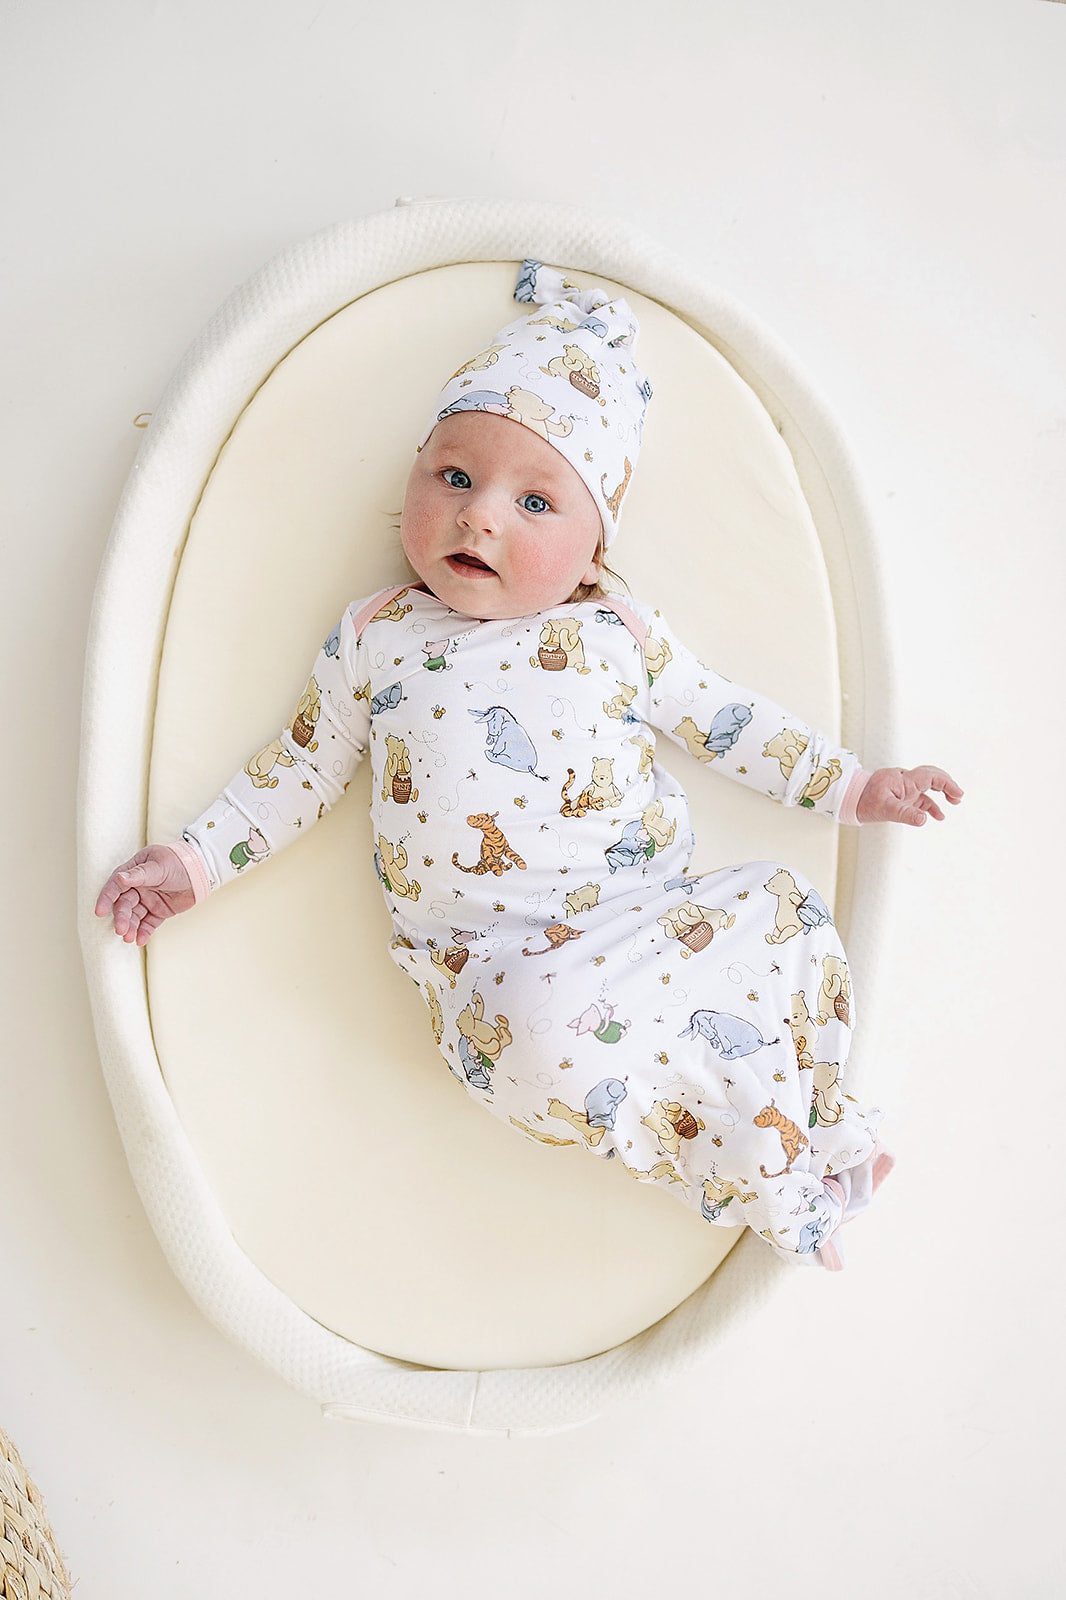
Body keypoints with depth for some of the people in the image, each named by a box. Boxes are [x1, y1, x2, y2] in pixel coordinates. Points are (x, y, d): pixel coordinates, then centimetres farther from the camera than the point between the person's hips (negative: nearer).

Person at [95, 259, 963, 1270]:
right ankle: (781, 1183, -12)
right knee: (547, 1033, -34)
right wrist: (197, 857, 10)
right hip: (495, 954, -2)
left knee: (785, 908, -21)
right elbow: (303, 767, 16)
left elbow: (727, 721, 18)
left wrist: (850, 786, 14)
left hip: (650, 915, 2)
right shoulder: (374, 638, 11)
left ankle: (801, 1139, 0)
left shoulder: (617, 633, 12)